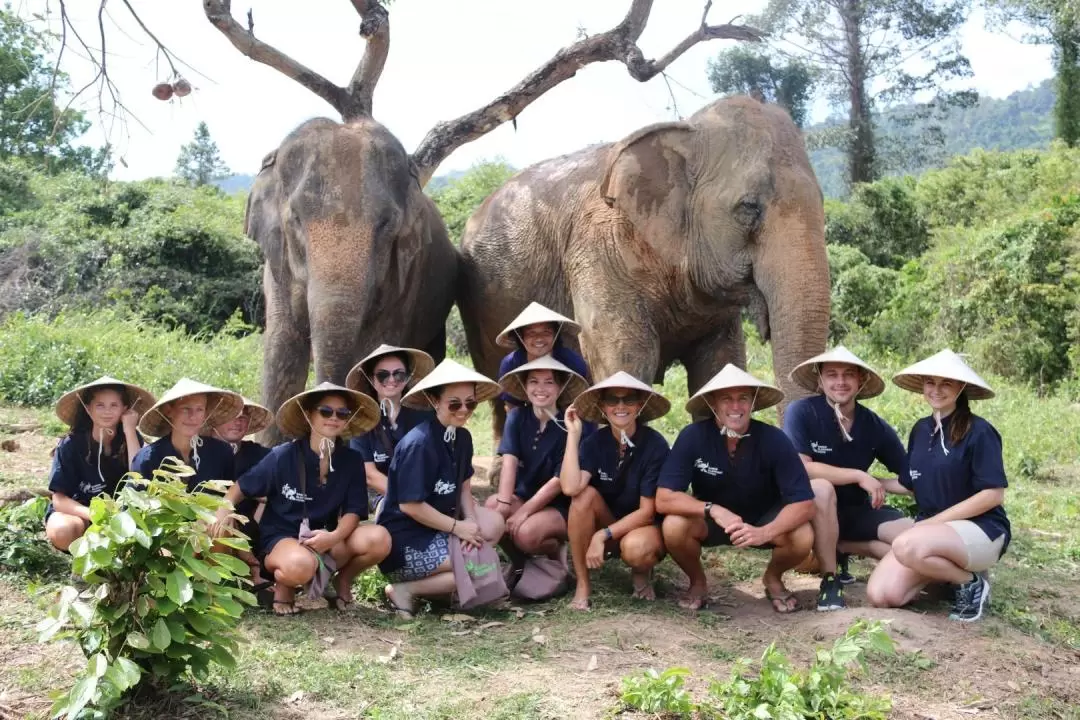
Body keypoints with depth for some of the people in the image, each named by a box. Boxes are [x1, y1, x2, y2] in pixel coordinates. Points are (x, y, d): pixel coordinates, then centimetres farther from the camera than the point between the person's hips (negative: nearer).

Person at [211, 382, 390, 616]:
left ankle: (343, 581, 6)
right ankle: (284, 584, -1)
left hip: (327, 541, 3)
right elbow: (241, 486, 2)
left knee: (378, 539, -26)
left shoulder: (352, 460, -2)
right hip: (280, 538, -3)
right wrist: (224, 510, -19)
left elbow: (353, 510, -5)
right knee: (300, 565, -41)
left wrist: (335, 536, -26)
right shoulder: (283, 456, -9)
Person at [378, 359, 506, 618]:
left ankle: (434, 577, -2)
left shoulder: (463, 438, 4)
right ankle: (406, 589, -6)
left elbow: (463, 486, 10)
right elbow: (410, 505, -22)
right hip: (404, 539, -9)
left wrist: (471, 522, -9)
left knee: (494, 524, -4)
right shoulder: (419, 443, -22)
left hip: (438, 527, 9)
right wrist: (458, 527, -15)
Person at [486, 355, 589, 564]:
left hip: (561, 505, -4)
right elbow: (510, 461, -15)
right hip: (523, 495, 4)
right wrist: (503, 503, -30)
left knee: (526, 533, -31)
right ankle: (519, 562, 1)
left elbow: (561, 479, -17)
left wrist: (524, 512, -21)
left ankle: (559, 552, 5)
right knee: (491, 508, -26)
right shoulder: (517, 417, -3)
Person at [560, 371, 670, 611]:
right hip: (606, 523, 3)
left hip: (645, 527, -3)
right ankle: (582, 584, -14)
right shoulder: (594, 442, -11)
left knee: (635, 547, -37)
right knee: (586, 493, -26)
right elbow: (570, 488, -28)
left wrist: (603, 535, -24)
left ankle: (642, 573, 3)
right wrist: (573, 434, -25)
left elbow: (648, 511, -18)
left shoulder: (655, 445, -19)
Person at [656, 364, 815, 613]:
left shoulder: (774, 439, -24)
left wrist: (765, 532, -42)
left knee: (802, 537, -29)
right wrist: (713, 510, -40)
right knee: (674, 527, -31)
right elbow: (664, 498, -27)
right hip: (709, 519, 0)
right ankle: (697, 582, 2)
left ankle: (773, 578, 7)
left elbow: (804, 503, -25)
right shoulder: (693, 436, -24)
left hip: (764, 519, 0)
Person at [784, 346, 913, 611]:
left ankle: (842, 548, 6)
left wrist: (875, 484, -14)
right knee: (821, 487, -37)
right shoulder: (801, 412, -18)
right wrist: (859, 476, -26)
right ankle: (829, 580, -21)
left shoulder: (875, 426, -6)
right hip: (814, 508, -4)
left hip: (857, 510, 4)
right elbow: (800, 468, -29)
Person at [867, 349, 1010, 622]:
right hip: (932, 527, 6)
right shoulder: (921, 429, 8)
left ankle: (971, 582, -8)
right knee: (881, 595, -16)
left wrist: (934, 521, -16)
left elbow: (994, 495, -16)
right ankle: (947, 568, 10)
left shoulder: (978, 431, -12)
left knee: (907, 546, -37)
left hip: (980, 529, -6)